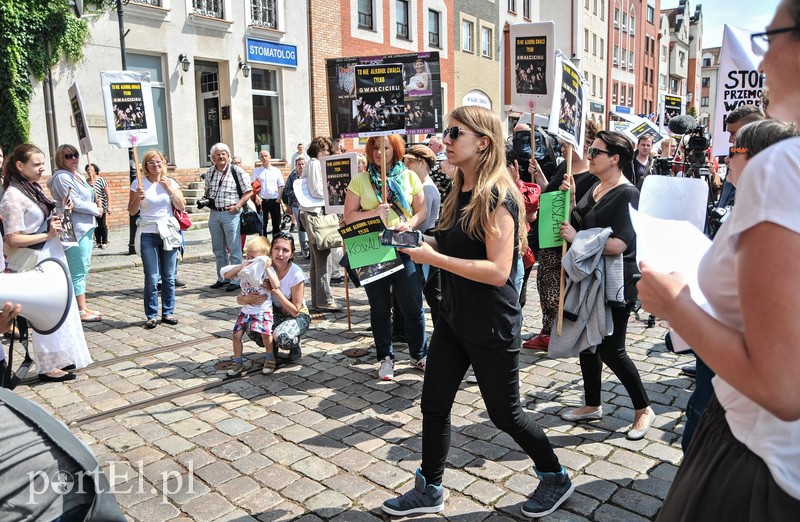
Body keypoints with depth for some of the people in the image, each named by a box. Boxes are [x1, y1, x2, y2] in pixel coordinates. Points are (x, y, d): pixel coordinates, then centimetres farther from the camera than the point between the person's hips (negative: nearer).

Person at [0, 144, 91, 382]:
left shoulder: (35, 189, 9)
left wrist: (57, 218, 4)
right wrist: (48, 234, -20)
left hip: (51, 258, 9)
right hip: (35, 264, -9)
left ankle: (60, 358, 29)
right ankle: (48, 367, 14)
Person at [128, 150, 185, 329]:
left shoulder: (171, 182, 7)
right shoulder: (138, 183, 1)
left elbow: (181, 207, 2)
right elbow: (132, 211, 3)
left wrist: (170, 189, -7)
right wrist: (138, 198, -15)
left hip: (169, 233, 2)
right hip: (148, 235, -2)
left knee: (169, 277, 6)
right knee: (152, 278, -5)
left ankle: (168, 313, 17)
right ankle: (151, 316, 6)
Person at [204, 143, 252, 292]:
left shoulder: (237, 171, -5)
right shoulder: (210, 173, 11)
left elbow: (248, 191, -5)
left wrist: (238, 206, -14)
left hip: (230, 214, -6)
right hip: (214, 213, 6)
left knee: (234, 250, -3)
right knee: (218, 249, 14)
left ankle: (236, 280, 4)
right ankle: (223, 278, 26)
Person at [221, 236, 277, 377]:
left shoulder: (267, 270, -8)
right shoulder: (244, 269, 3)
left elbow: (276, 286, -22)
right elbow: (226, 275, -2)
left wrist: (267, 268, -23)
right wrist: (241, 266, -12)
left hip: (263, 309, -4)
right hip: (246, 309, 4)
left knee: (266, 333, -16)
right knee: (237, 335, -1)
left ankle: (270, 359, 8)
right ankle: (238, 363, 15)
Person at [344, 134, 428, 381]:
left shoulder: (409, 177, 6)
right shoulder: (360, 180, 4)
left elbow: (422, 211, 5)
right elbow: (349, 216, 1)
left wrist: (410, 224, -15)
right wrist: (374, 213, -15)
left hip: (404, 248, 0)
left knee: (413, 306, 3)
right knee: (380, 308, 11)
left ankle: (418, 355, 24)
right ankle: (385, 358, 26)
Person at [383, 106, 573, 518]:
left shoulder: (497, 198, -19)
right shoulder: (460, 193, 7)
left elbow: (498, 271, -27)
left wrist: (433, 258, -25)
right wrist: (425, 242, 0)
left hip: (492, 326, -8)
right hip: (453, 318, 8)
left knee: (504, 413, 9)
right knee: (434, 405, 12)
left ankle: (556, 478, 34)